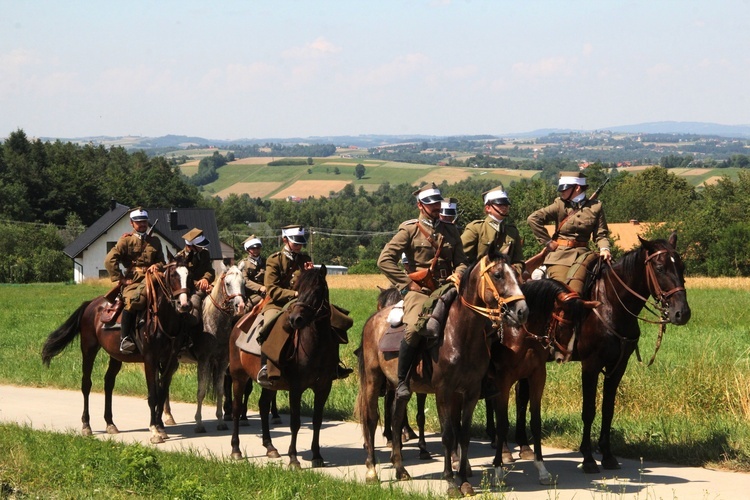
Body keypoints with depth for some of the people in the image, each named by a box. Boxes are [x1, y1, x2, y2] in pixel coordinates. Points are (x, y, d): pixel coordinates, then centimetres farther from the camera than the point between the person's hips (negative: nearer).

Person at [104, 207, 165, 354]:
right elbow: (109, 260, -2)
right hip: (132, 280, -4)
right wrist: (121, 279, -8)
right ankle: (125, 339, -30)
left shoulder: (155, 241, 23)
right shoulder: (126, 240, 9)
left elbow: (162, 261, 25)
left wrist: (157, 266, 0)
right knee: (133, 300, -36)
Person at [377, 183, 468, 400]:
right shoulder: (409, 230, 5)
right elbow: (385, 260, -2)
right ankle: (402, 380, -17)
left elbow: (461, 260, 19)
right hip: (420, 290, -5)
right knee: (415, 328, -32)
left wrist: (458, 275, -5)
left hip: (446, 289, 5)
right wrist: (407, 284, -8)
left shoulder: (451, 231, 20)